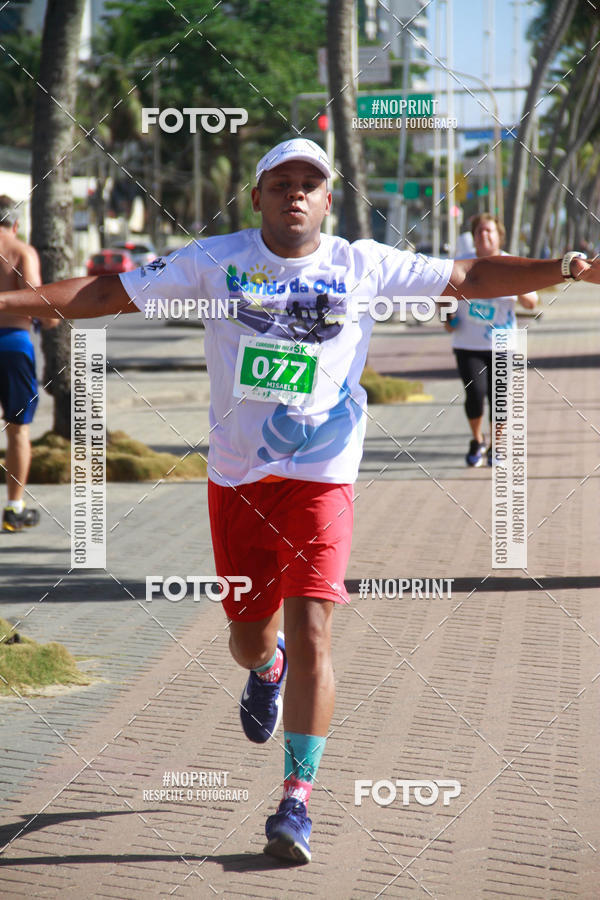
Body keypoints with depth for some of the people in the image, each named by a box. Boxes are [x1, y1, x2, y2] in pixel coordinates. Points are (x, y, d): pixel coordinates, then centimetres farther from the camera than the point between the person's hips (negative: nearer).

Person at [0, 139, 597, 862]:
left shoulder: (364, 265, 2)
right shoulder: (215, 261, 2)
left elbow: (470, 278, 6)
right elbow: (107, 294, 4)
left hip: (321, 476, -1)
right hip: (235, 476, 1)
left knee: (309, 634, -11)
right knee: (251, 637, 9)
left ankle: (297, 800, -1)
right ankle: (267, 668, 48)